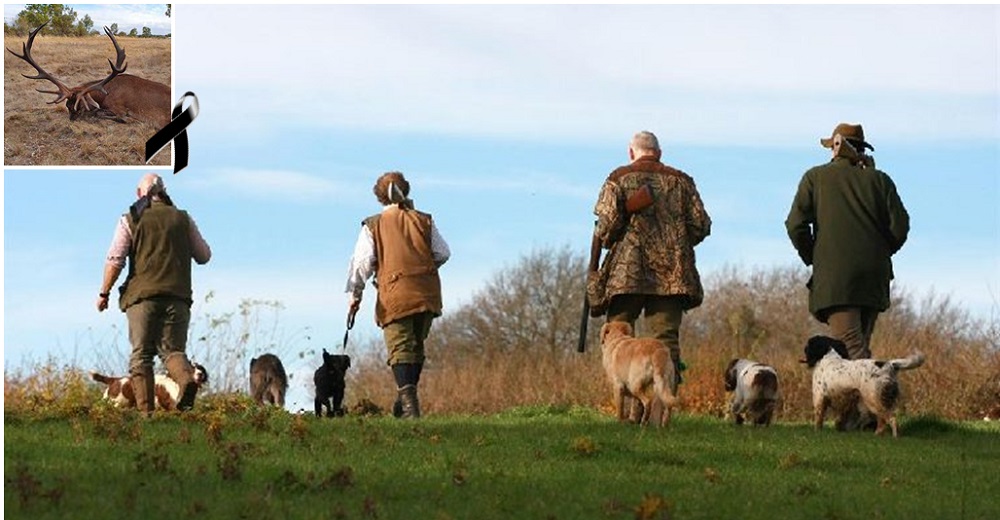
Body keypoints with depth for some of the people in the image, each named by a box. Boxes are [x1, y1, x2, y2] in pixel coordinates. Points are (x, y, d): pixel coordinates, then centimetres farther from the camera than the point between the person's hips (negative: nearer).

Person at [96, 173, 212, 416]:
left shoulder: (131, 220, 4)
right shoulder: (183, 219, 11)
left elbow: (115, 259, -3)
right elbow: (204, 256, 17)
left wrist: (104, 293, 4)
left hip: (143, 295, -2)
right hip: (177, 295, 2)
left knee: (141, 354, 3)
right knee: (172, 349, 5)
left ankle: (145, 410, -7)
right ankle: (186, 378, -27)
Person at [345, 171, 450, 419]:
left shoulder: (373, 226, 4)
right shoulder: (424, 221, 11)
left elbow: (361, 262, -4)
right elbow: (443, 253, 9)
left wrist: (354, 295, -4)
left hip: (395, 296, -3)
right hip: (427, 294, 3)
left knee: (401, 350, -5)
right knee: (416, 347, 15)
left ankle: (408, 401, -21)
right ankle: (407, 399, 16)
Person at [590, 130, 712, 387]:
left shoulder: (619, 179, 3)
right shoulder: (681, 181, 12)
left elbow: (608, 225, -7)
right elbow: (701, 224, 9)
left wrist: (604, 240, 15)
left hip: (627, 272, -3)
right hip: (672, 273, 3)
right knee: (666, 337, 1)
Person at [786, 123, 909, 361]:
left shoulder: (815, 177, 7)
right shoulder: (879, 179, 12)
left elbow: (796, 225, -2)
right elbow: (900, 225, 3)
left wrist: (812, 259, 12)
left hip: (834, 276, -4)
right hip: (875, 277, 4)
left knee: (852, 349, -14)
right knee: (860, 348, 13)